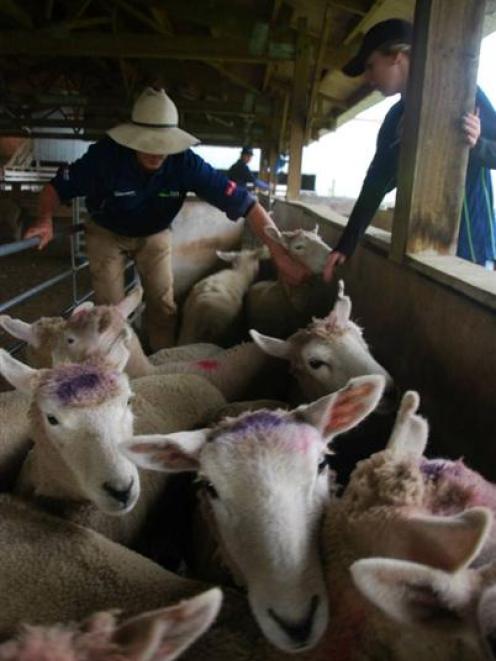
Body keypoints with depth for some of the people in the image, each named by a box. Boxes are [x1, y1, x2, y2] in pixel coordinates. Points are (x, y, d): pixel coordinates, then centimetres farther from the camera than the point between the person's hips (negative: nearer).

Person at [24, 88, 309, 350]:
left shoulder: (185, 162, -32)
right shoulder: (106, 155, -33)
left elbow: (243, 201, -33)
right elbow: (57, 186, -22)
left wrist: (280, 254, -41)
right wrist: (46, 219, -45)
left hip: (154, 234, 1)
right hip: (107, 233, -1)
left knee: (163, 305, 2)